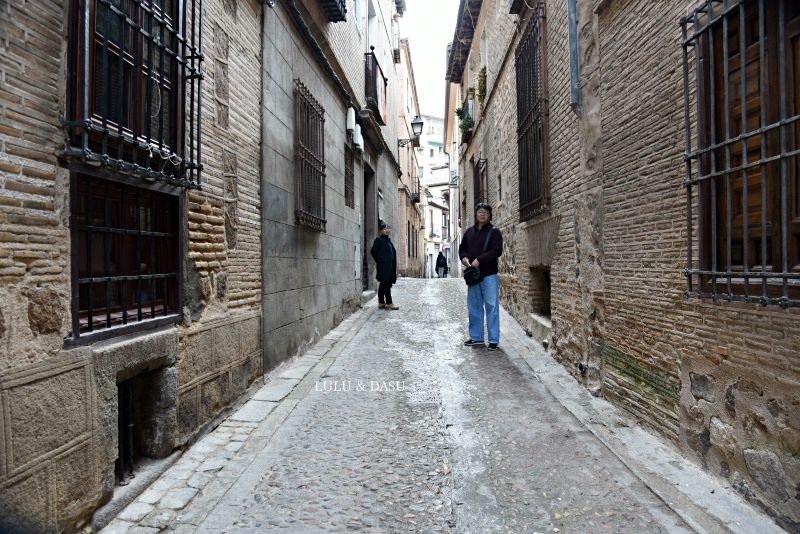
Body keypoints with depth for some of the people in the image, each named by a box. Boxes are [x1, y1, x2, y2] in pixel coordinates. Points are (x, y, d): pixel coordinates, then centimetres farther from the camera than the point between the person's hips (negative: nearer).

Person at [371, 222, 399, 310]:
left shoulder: (388, 240, 17)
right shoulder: (379, 240, -7)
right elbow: (373, 252, -9)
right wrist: (378, 262, -1)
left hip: (389, 266, 9)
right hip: (383, 266, -9)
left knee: (383, 284, 11)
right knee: (386, 284, -8)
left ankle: (381, 302, 16)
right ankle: (389, 303, -6)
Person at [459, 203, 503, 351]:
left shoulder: (494, 232, -2)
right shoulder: (469, 231, 14)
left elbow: (497, 251, -13)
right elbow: (462, 248, 20)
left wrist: (479, 260, -20)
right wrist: (464, 257, -3)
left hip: (489, 274, -5)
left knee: (491, 306, -4)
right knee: (474, 306, 11)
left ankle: (493, 340, 3)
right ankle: (476, 337, 22)